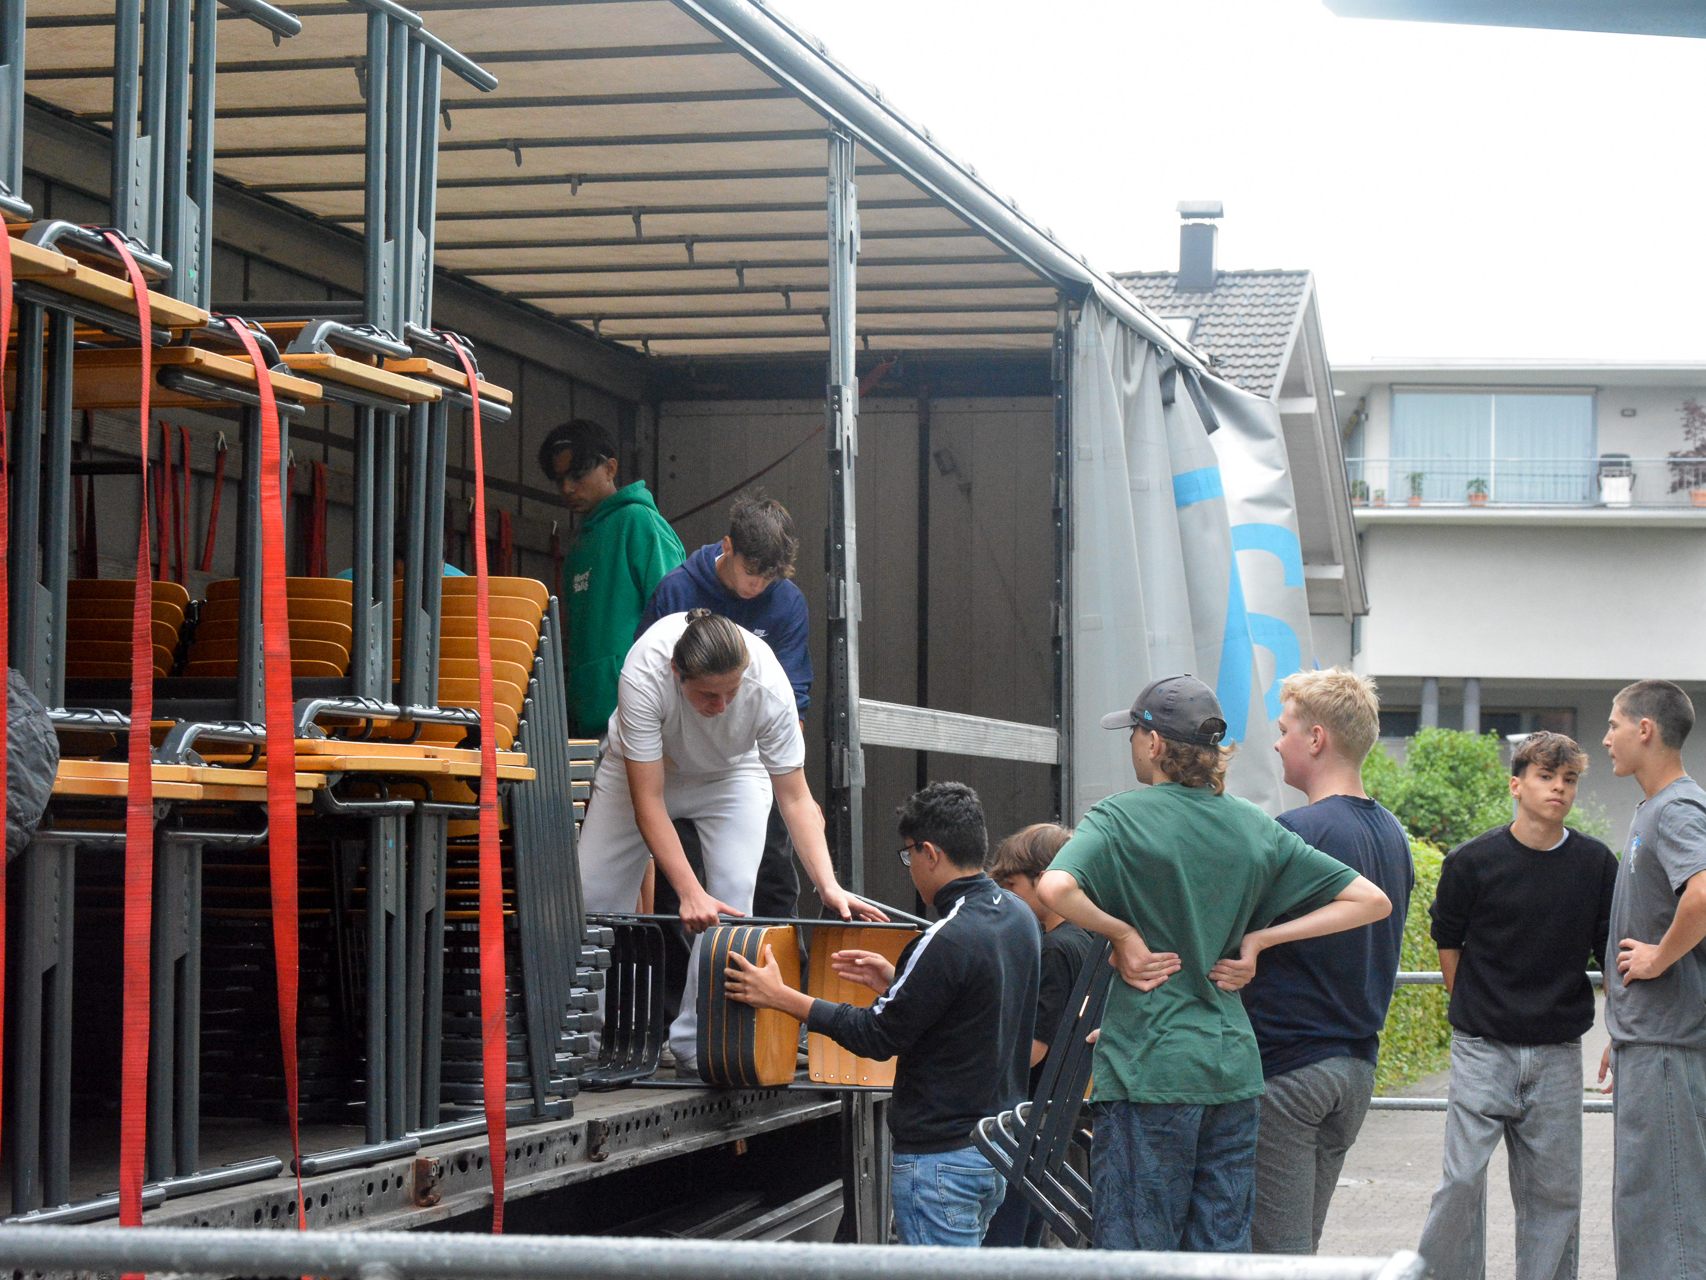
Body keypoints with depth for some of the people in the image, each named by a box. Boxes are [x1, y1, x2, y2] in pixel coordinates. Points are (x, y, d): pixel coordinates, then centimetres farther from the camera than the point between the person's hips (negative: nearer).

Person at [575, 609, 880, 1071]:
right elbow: (647, 800, -36)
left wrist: (829, 885, -37)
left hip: (733, 772, 0)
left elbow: (795, 798, -25)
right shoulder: (644, 675, -40)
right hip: (642, 766, 0)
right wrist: (690, 892, -44)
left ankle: (698, 1042, -10)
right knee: (592, 896, -6)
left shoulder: (769, 685, -36)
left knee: (733, 894, -20)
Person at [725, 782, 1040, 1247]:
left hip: (941, 1156, -9)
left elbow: (877, 1037, -14)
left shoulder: (950, 940, -21)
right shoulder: (1019, 917, 6)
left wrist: (780, 996, -7)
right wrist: (895, 981, 22)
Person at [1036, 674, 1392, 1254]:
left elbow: (1055, 888, -27)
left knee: (1138, 1252, 0)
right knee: (1223, 1251, 9)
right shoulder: (1254, 827, 8)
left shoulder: (1122, 817, -7)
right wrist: (1257, 940, 6)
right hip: (1233, 1069, 5)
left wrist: (1122, 933, -11)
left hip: (1149, 1069, -5)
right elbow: (1371, 901, 9)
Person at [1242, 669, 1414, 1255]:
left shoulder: (1297, 833, -17)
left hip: (1285, 1065, -8)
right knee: (1302, 1244, 15)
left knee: (1278, 1252, -3)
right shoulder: (1392, 836, 10)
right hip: (1358, 1063, 8)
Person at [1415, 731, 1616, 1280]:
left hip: (1557, 1055, 2)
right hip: (1483, 1050, -2)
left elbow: (1612, 954, 8)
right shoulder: (1472, 861, -5)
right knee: (1462, 1181, -7)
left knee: (1554, 1192, 5)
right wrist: (1476, 1013, 9)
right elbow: (1447, 942, 7)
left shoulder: (1595, 864, 2)